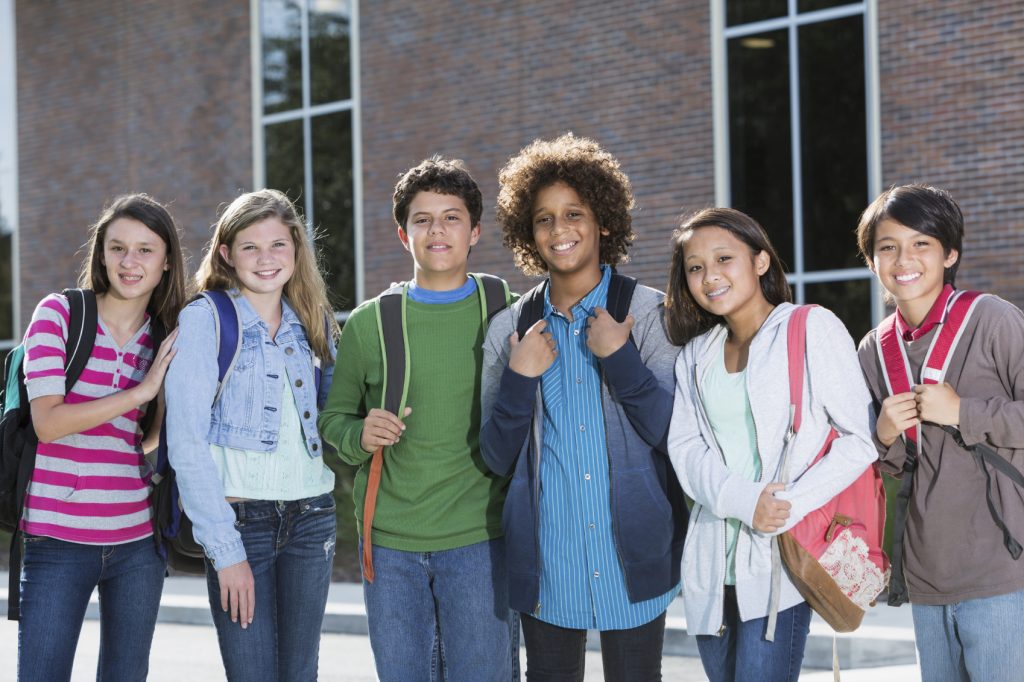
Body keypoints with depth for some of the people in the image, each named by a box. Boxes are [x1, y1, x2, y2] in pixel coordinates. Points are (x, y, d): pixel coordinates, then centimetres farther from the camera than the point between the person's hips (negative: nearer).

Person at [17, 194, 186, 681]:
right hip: (58, 538, -4)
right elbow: (47, 421, -13)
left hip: (137, 538, 4)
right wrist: (140, 391, -14)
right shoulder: (59, 313, -3)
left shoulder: (164, 339, 9)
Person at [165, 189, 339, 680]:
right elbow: (185, 445, -11)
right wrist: (225, 551, -15)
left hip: (312, 516, 5)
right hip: (239, 520, -5)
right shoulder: (203, 319, -6)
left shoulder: (313, 322, 10)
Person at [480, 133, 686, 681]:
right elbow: (496, 458, 5)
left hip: (633, 554, -2)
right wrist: (519, 379, -10)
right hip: (545, 558, 2)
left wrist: (620, 358, -15)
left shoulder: (648, 313, 0)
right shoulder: (509, 330, 6)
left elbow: (675, 434, -5)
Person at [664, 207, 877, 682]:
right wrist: (742, 498, -14)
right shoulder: (696, 354, 15)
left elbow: (859, 437, -7)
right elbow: (684, 446, 5)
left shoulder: (812, 328, -1)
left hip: (781, 557, -5)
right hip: (711, 564, 5)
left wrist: (791, 506, -18)